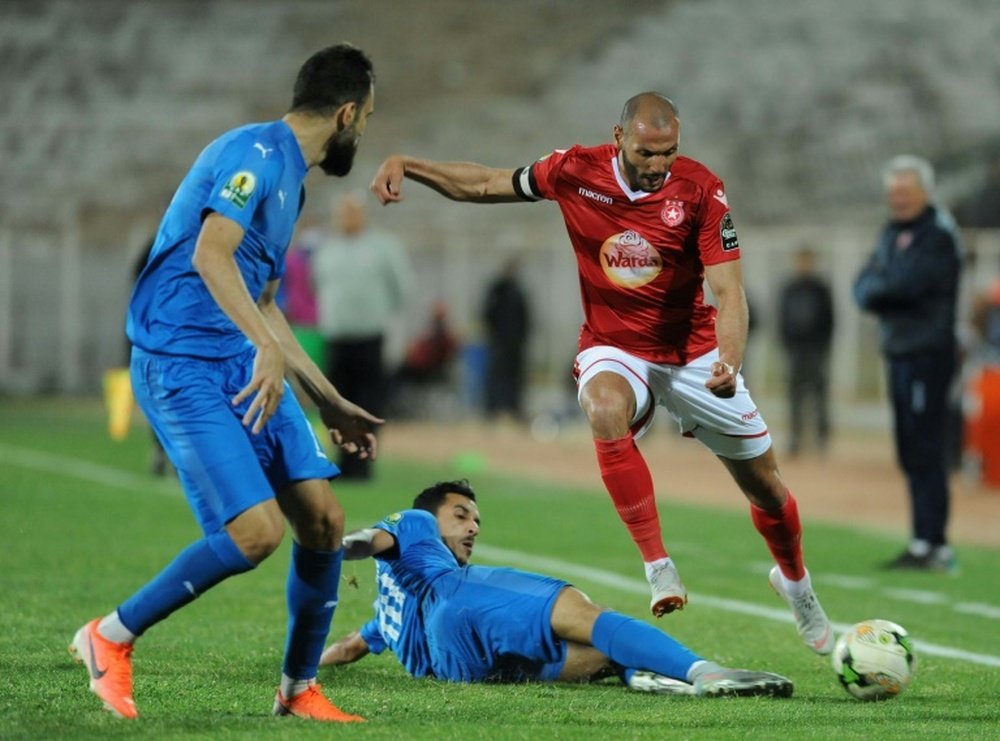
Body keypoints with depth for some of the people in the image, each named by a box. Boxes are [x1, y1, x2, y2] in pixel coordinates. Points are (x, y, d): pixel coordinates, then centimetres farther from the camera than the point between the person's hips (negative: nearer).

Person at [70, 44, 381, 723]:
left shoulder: (291, 176, 20)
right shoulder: (257, 153, -11)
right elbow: (211, 253, -27)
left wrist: (331, 404, 30)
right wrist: (269, 350, -35)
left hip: (245, 365, 10)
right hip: (182, 365, -10)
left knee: (323, 517, 2)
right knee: (256, 531, -19)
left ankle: (299, 690, 16)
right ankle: (111, 638, -1)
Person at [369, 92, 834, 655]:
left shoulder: (701, 191, -17)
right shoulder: (576, 171, -11)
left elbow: (728, 292, -21)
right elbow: (486, 184, 3)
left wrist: (729, 362, -39)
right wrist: (405, 165, -7)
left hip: (693, 351, 0)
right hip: (614, 349, 0)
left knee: (766, 485, 7)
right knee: (605, 408, -38)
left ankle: (795, 580, 41)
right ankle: (657, 565, -33)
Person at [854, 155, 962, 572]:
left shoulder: (937, 234, -10)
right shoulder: (892, 233, 18)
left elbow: (905, 283, -21)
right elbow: (864, 288, 12)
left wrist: (876, 287, -2)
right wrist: (882, 291, -9)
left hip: (928, 353, -9)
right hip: (898, 351, 9)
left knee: (926, 450, -11)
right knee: (911, 453, 10)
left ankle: (934, 545, -11)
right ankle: (924, 543, 14)